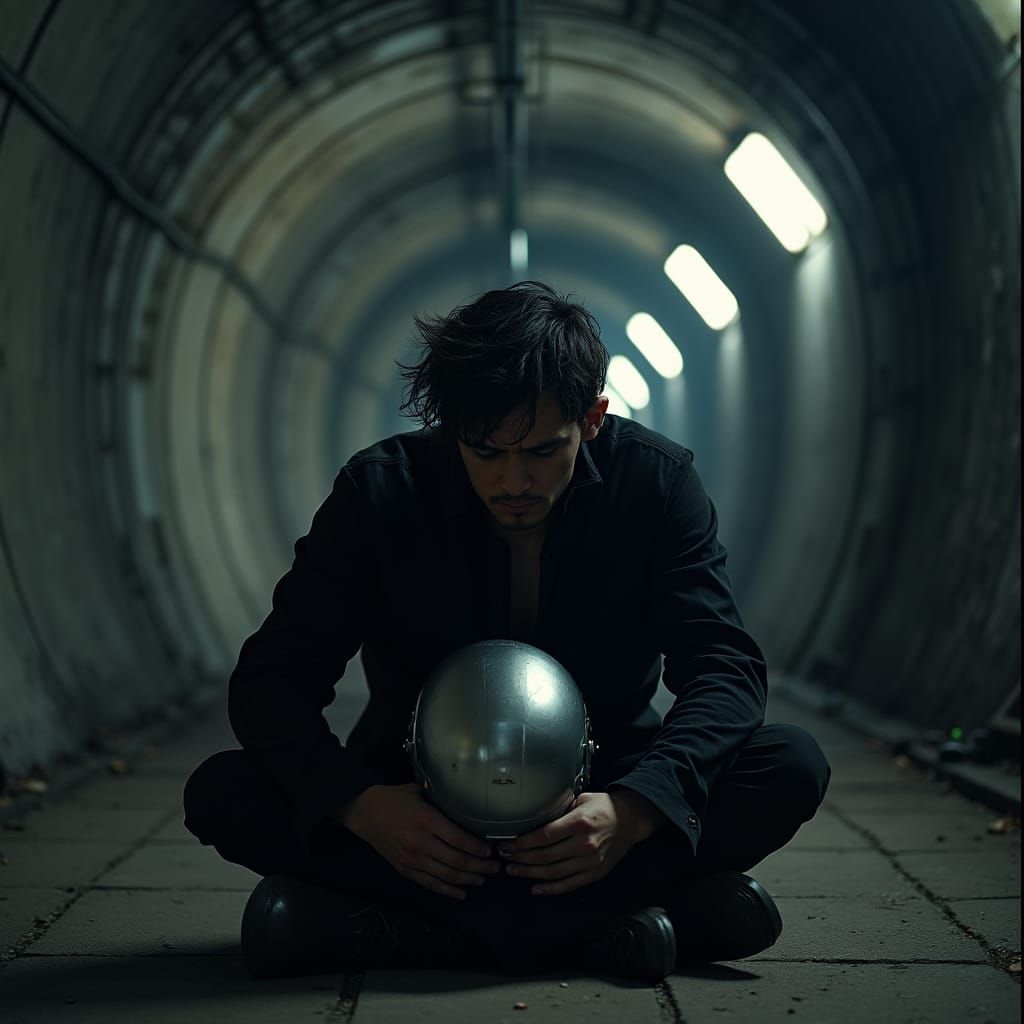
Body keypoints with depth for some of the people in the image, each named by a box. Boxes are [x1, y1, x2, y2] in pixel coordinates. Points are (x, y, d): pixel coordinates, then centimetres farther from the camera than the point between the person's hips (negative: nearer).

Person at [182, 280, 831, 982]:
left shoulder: (656, 481, -11)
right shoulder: (381, 491, -13)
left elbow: (728, 670, -16)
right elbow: (273, 679, -15)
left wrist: (635, 807, -35)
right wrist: (360, 804, -35)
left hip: (603, 804, 0)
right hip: (417, 810, 0)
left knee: (793, 767, -26)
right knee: (223, 794, -26)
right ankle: (601, 924, -32)